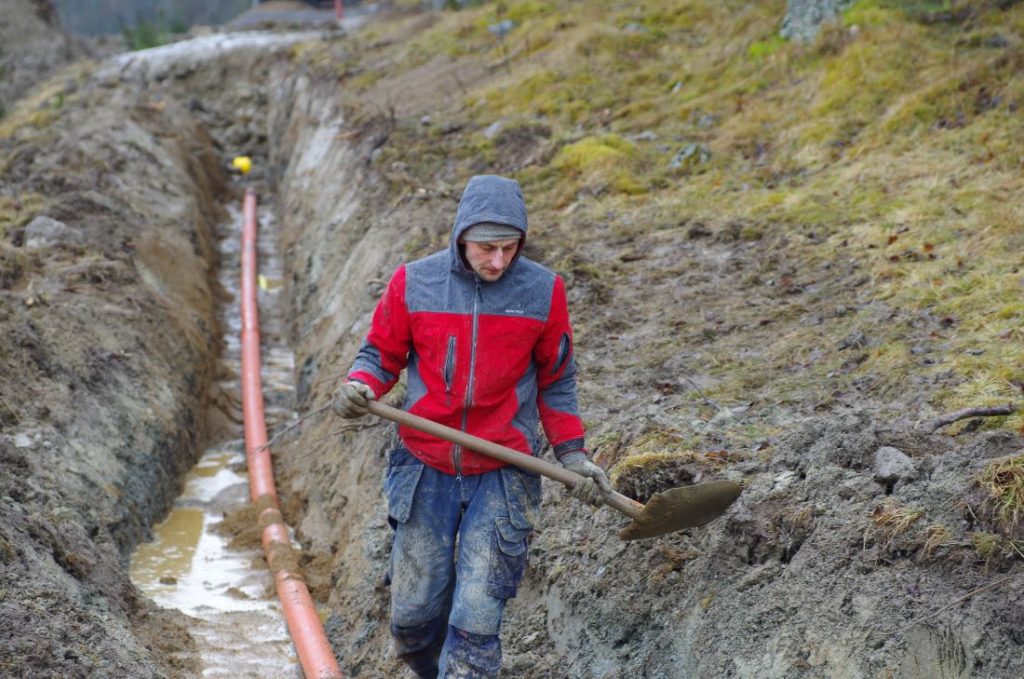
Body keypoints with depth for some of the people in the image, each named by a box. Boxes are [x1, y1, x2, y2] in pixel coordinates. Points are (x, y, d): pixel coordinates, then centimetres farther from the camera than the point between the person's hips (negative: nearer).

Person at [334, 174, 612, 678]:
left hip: (503, 478, -1)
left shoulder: (543, 291, -4)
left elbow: (556, 381, 8)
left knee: (476, 623, -10)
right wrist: (359, 387, -15)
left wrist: (571, 452, 0)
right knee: (413, 617, 9)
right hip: (426, 471, 2)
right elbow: (381, 353, 7)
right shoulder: (414, 283, -5)